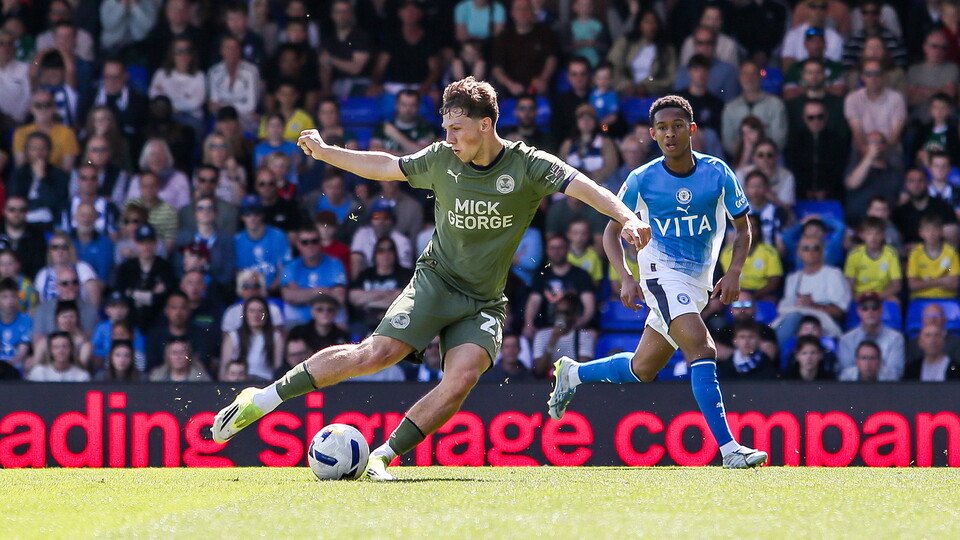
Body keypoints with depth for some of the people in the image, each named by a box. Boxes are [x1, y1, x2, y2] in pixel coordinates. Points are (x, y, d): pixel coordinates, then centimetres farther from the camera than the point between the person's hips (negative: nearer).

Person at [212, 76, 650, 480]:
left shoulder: (527, 166, -10)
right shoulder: (441, 159, -1)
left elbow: (584, 188, -20)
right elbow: (387, 167, 15)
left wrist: (626, 217, -37)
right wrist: (325, 152, 16)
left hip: (483, 304, 0)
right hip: (436, 280, 0)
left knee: (463, 375, -26)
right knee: (377, 353, -19)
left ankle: (382, 457, -16)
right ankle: (261, 401, -11)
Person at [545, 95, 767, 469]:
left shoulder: (717, 173, -4)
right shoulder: (642, 179, -7)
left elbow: (743, 229, 7)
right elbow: (612, 231, 3)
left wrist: (734, 273, -10)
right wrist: (626, 278, -13)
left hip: (698, 282, 4)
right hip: (662, 273, -4)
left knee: (643, 369, 14)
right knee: (702, 349, -25)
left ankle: (572, 374, 40)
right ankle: (728, 448, -30)